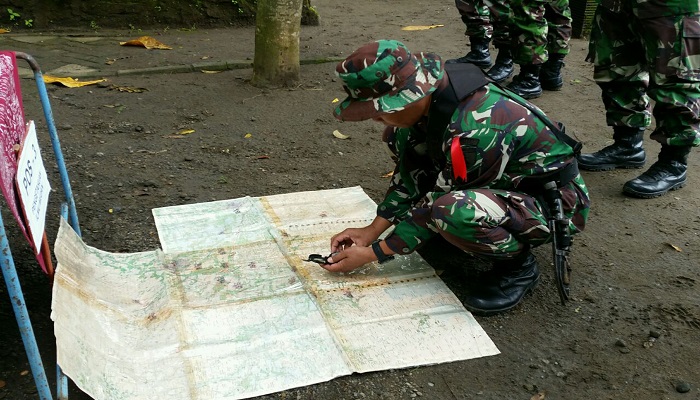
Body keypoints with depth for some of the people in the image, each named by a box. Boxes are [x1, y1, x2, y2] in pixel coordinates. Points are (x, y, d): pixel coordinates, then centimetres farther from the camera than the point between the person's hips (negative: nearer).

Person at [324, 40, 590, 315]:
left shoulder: (475, 130, -35)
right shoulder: (432, 97, -11)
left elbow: (436, 207, -25)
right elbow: (411, 168, 1)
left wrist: (372, 254, -18)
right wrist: (373, 230, -3)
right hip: (504, 179, 8)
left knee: (455, 211, -40)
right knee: (400, 137, 0)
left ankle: (518, 265, -9)